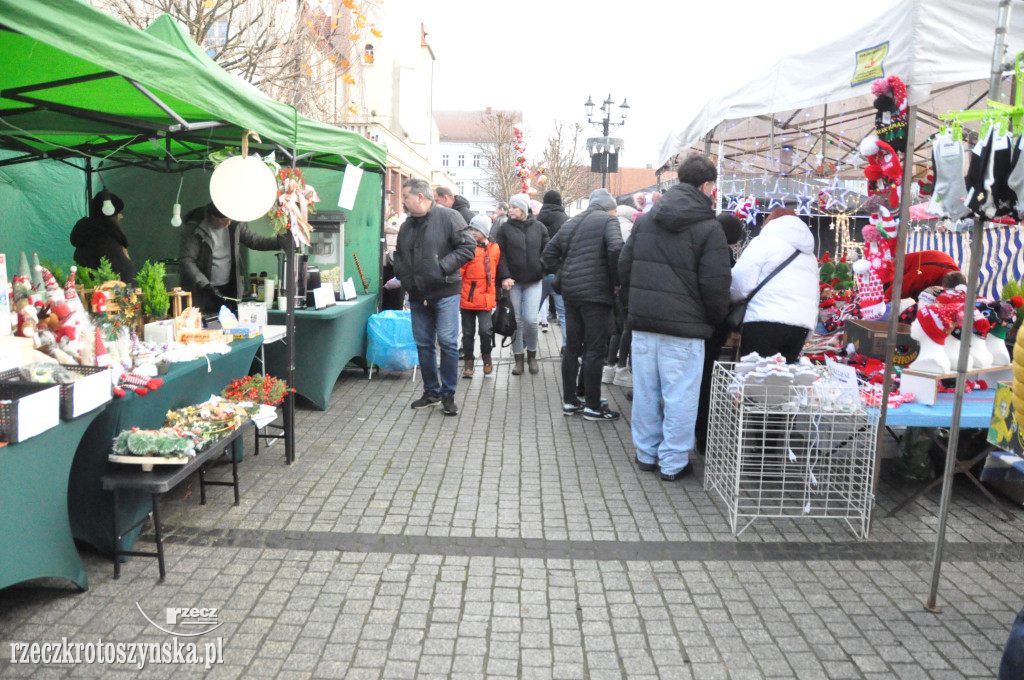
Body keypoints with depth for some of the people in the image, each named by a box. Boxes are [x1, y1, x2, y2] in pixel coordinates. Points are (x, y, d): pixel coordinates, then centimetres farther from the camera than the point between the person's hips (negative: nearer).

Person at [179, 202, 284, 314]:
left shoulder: (235, 225, 0)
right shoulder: (194, 229, -12)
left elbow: (255, 240, 5)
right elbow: (186, 261, -14)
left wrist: (282, 240, -12)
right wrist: (205, 285, -23)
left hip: (230, 289, 4)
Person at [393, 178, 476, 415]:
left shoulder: (448, 217, -7)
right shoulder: (406, 226, 13)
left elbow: (468, 247, -12)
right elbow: (399, 255, 26)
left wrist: (443, 267, -18)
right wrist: (401, 274, 7)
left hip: (445, 293, -6)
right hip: (418, 296, 6)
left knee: (448, 342, -5)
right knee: (423, 344, 10)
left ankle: (448, 395, 6)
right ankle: (431, 392, 23)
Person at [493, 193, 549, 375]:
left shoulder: (538, 227, 4)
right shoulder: (505, 228, 2)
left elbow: (546, 252, 9)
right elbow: (500, 254, -2)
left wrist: (543, 272, 0)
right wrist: (504, 276, -12)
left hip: (533, 281, 0)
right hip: (513, 282, 0)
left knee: (531, 319, -7)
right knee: (516, 320, 4)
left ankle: (532, 355, 16)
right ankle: (518, 359, 17)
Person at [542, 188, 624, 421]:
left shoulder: (570, 224, 18)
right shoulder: (607, 220, -4)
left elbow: (549, 253, 18)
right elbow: (616, 249, -19)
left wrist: (564, 275, 15)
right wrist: (616, 281, -9)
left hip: (570, 293, 7)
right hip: (596, 293, -7)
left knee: (572, 347, 13)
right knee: (595, 349, -2)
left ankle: (569, 401, 20)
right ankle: (593, 406, 3)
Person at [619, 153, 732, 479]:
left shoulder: (645, 220, 9)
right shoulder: (708, 228, -8)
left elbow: (624, 268, 12)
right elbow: (715, 286, -10)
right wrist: (717, 319, 7)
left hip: (642, 320, 6)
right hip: (684, 325, -5)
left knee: (645, 391, 14)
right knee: (679, 396, 5)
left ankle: (646, 454, 27)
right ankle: (672, 462, 14)